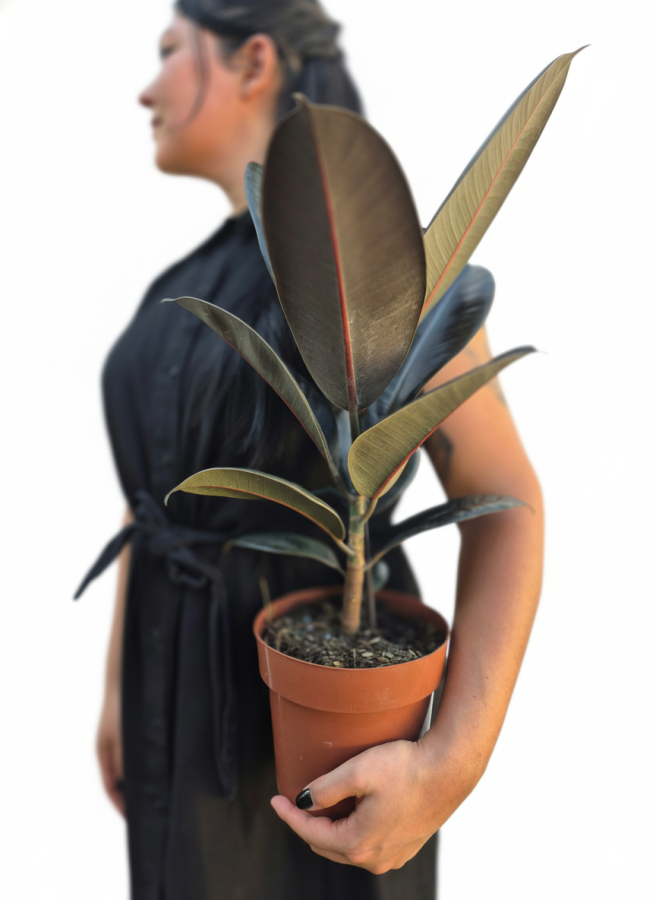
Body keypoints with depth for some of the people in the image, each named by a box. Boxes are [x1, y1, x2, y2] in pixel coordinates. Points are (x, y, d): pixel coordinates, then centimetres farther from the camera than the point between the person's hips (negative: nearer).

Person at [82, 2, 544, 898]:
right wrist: (121, 684, 15)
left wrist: (452, 766, -27)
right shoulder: (190, 287, 8)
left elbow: (508, 509, -16)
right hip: (194, 674, 7)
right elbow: (156, 488, 12)